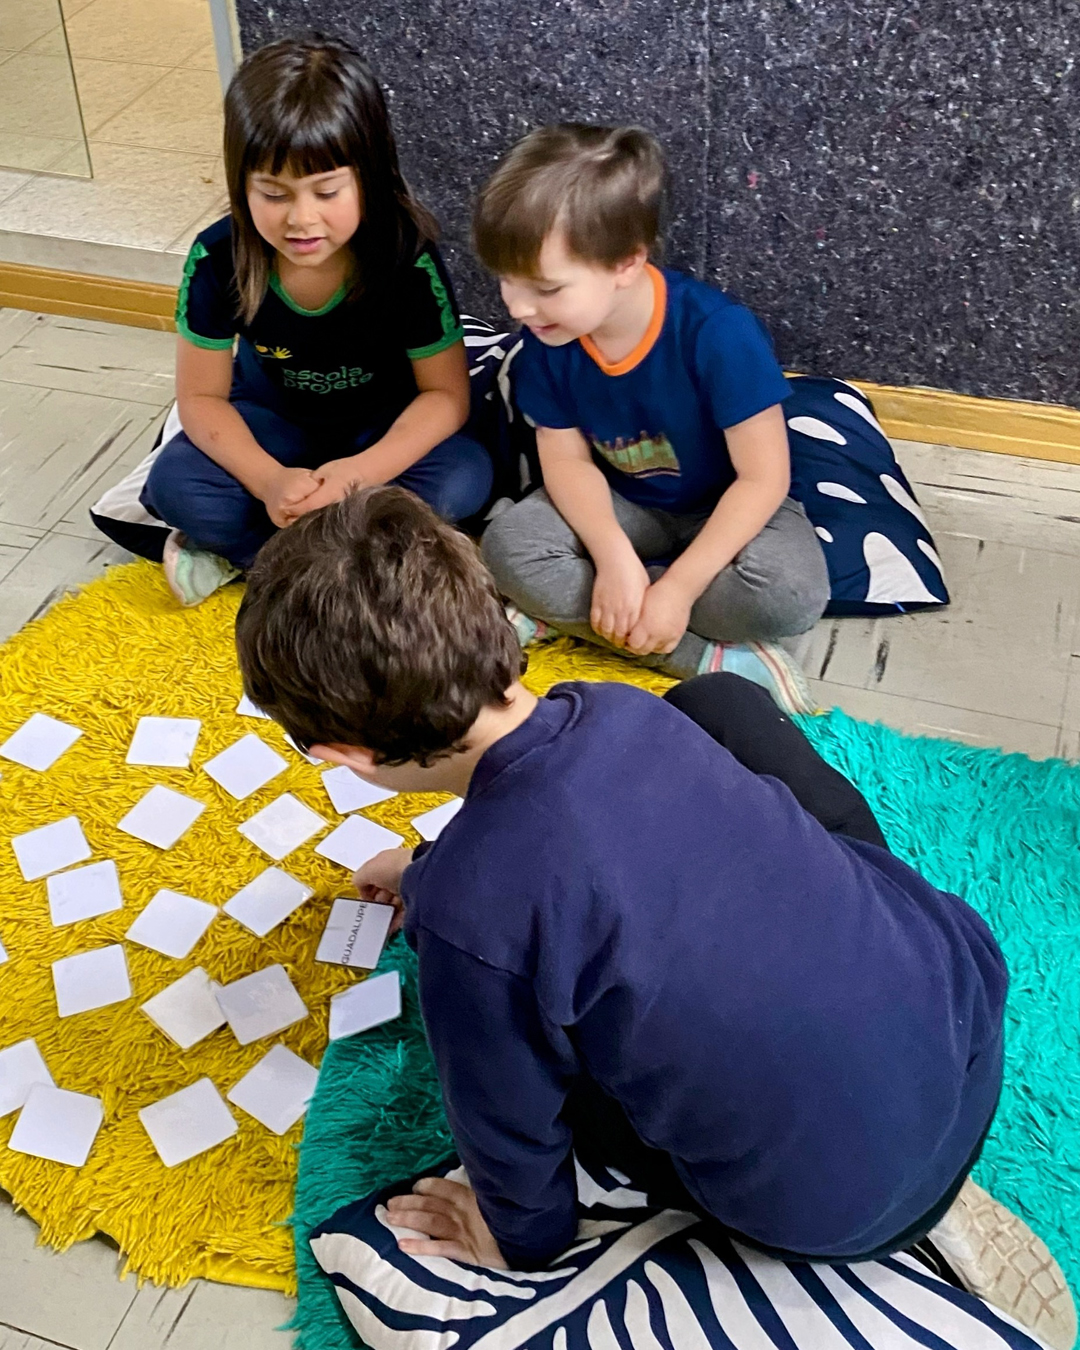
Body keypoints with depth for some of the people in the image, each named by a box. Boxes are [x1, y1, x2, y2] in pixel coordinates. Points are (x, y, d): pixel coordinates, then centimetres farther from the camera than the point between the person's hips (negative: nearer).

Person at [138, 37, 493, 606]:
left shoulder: (407, 258, -27)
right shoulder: (218, 259, -23)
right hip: (275, 419, 0)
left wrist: (360, 472, -37)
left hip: (385, 424, 0)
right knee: (174, 484, -24)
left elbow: (446, 393, -20)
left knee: (464, 478, -30)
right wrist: (269, 481, -33)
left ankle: (241, 548, -18)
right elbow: (202, 397, -14)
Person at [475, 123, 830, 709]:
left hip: (728, 508, -4)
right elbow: (567, 459, -9)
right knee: (509, 547, -25)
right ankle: (715, 659, -23)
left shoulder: (716, 330, -30)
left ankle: (569, 608, -20)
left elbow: (763, 477, -25)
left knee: (791, 592, -34)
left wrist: (677, 589, -30)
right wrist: (613, 555, -29)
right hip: (622, 507, 4)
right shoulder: (546, 336, -16)